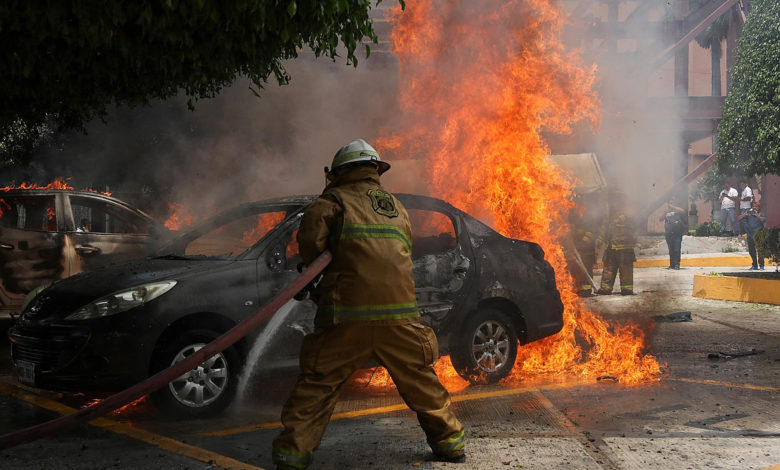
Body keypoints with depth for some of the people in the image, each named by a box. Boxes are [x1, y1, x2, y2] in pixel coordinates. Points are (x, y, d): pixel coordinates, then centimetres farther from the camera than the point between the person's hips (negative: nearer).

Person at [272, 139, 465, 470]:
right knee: (419, 378, 17)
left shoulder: (335, 200, 7)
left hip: (348, 313, -4)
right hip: (398, 312, 4)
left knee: (318, 382, 5)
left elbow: (310, 236, -8)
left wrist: (315, 266, 12)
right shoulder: (396, 206, 24)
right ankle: (450, 439, 23)